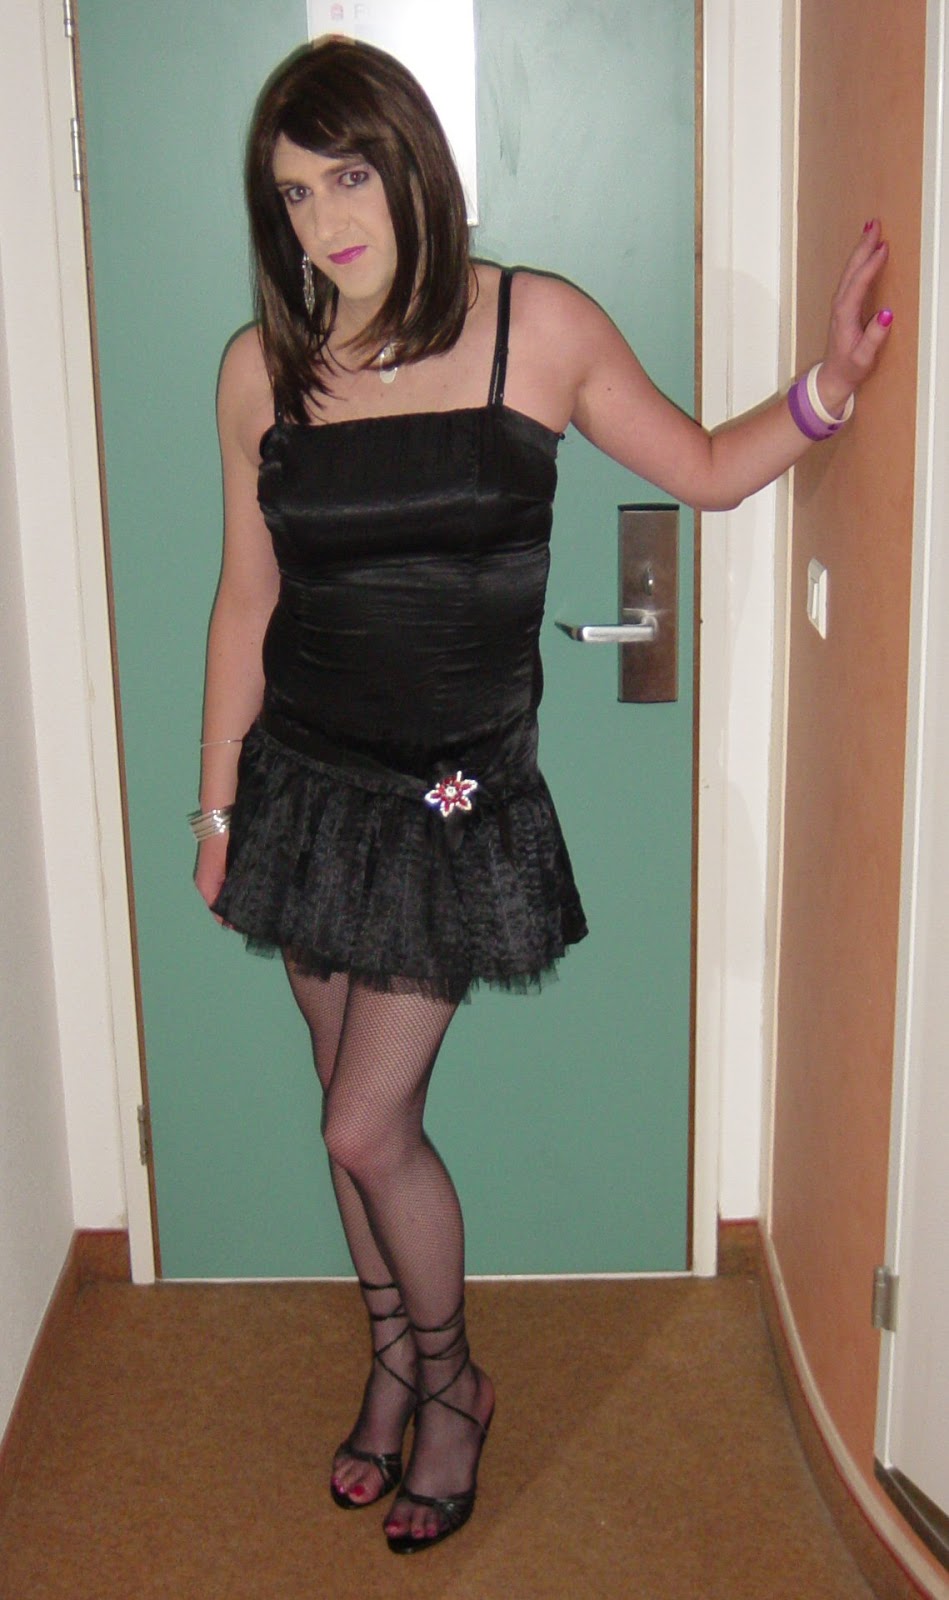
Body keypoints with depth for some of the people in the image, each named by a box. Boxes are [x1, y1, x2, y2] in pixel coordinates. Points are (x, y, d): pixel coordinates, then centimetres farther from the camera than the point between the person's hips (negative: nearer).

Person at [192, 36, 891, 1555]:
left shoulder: (538, 328, -8)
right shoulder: (261, 370, -2)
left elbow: (701, 468, 4)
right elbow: (247, 600, 6)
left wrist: (822, 393, -13)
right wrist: (217, 804, 10)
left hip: (457, 800, -3)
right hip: (306, 786, 3)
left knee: (369, 1128, -2)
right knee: (354, 1108, 14)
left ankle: (455, 1379, 26)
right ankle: (394, 1364, 38)